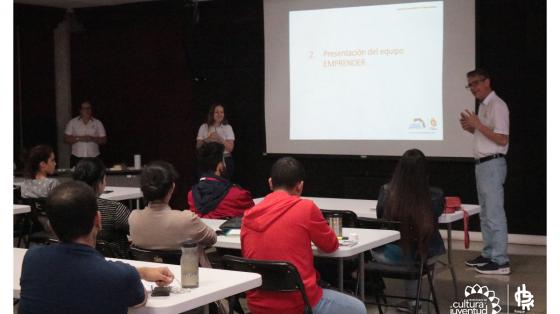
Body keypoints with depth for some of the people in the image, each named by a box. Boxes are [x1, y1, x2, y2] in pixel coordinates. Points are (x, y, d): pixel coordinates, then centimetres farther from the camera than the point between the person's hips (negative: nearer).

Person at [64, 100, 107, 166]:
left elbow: (104, 140, 4)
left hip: (93, 158, 0)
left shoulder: (98, 123, 7)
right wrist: (79, 138, -13)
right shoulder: (72, 122, 6)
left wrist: (92, 139, -14)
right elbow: (66, 139, 3)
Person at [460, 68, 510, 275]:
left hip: (492, 164, -10)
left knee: (495, 214, -9)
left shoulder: (497, 105, -13)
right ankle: (488, 255, 21)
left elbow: (502, 139, -18)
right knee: (485, 213, 14)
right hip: (482, 164, 10)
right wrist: (471, 128, 6)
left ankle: (500, 262, -7)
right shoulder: (483, 106, 16)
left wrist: (478, 125, -21)